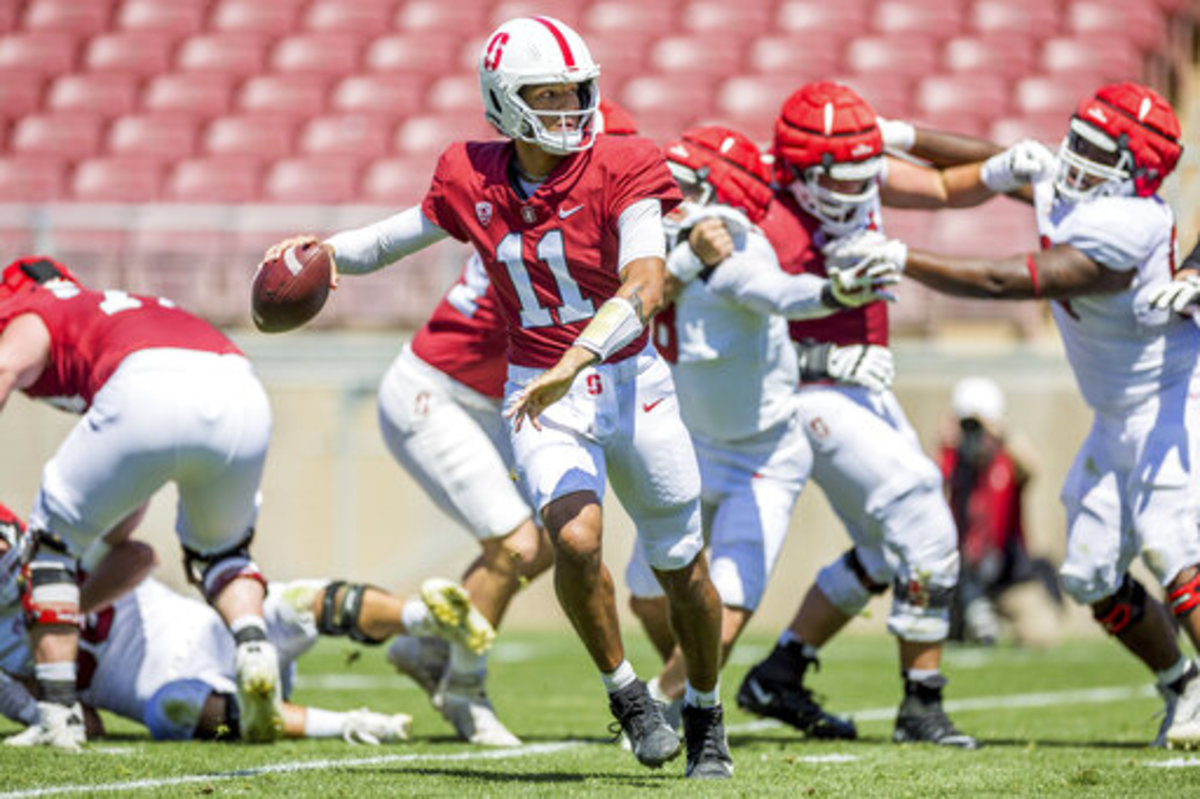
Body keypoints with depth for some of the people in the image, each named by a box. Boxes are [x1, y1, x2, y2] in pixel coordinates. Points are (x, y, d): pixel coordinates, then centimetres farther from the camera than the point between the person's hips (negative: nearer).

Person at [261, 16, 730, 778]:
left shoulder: (620, 173, -14)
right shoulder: (475, 183, -2)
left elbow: (646, 286, -28)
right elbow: (403, 234, 17)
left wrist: (574, 363, -40)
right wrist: (324, 251, -2)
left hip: (631, 382, -1)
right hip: (542, 399, 1)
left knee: (685, 569, 10)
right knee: (575, 539, -26)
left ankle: (706, 714, 36)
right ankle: (626, 693, -2)